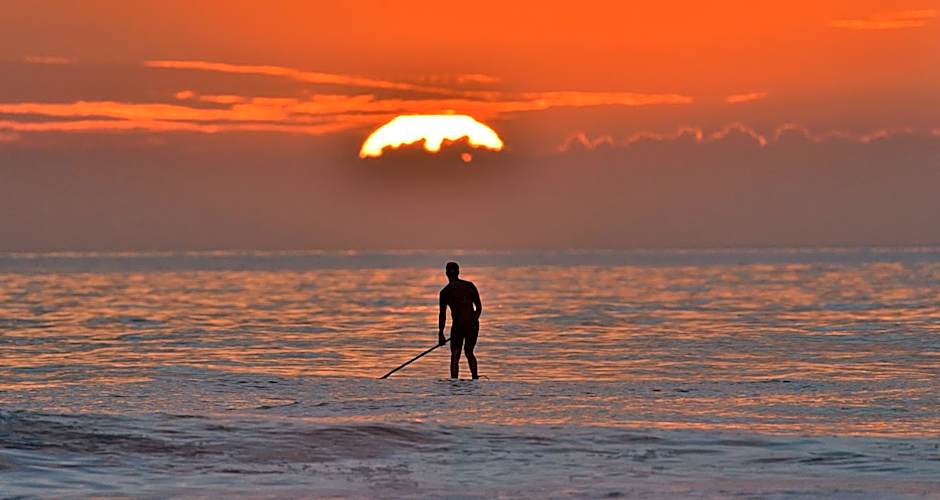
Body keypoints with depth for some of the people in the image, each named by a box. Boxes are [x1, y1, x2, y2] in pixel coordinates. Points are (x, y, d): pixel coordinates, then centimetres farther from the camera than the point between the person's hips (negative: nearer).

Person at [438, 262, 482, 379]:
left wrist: (440, 334, 2)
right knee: (469, 353, 21)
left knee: (455, 357, 5)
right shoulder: (470, 286, 3)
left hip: (458, 326, -3)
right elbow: (479, 307, 7)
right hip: (473, 325, 3)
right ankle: (475, 378, 14)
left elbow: (443, 315, -4)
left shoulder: (445, 292, -5)